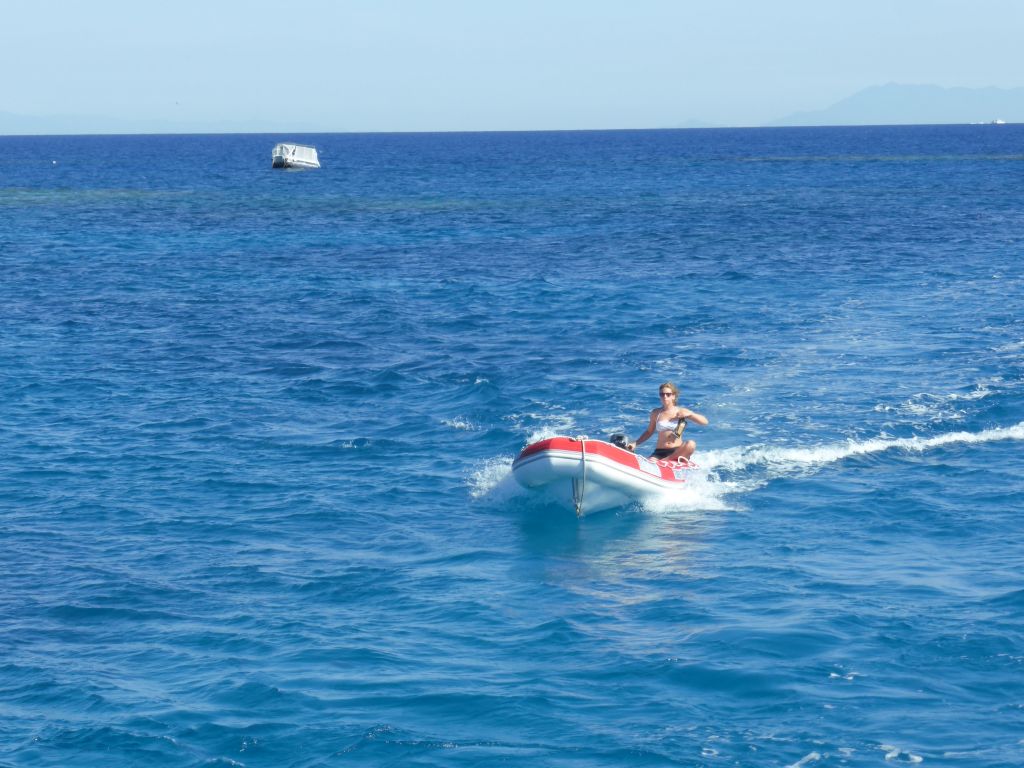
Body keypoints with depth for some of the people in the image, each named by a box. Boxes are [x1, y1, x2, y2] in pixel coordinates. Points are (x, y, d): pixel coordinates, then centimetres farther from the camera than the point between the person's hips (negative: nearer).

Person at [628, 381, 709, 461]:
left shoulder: (681, 412, 4)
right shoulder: (656, 413, 8)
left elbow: (705, 422, 3)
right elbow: (649, 432, 22)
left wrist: (690, 414, -11)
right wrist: (635, 443, 11)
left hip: (677, 452, 1)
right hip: (660, 452, -1)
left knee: (691, 444, -34)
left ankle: (666, 461, -23)